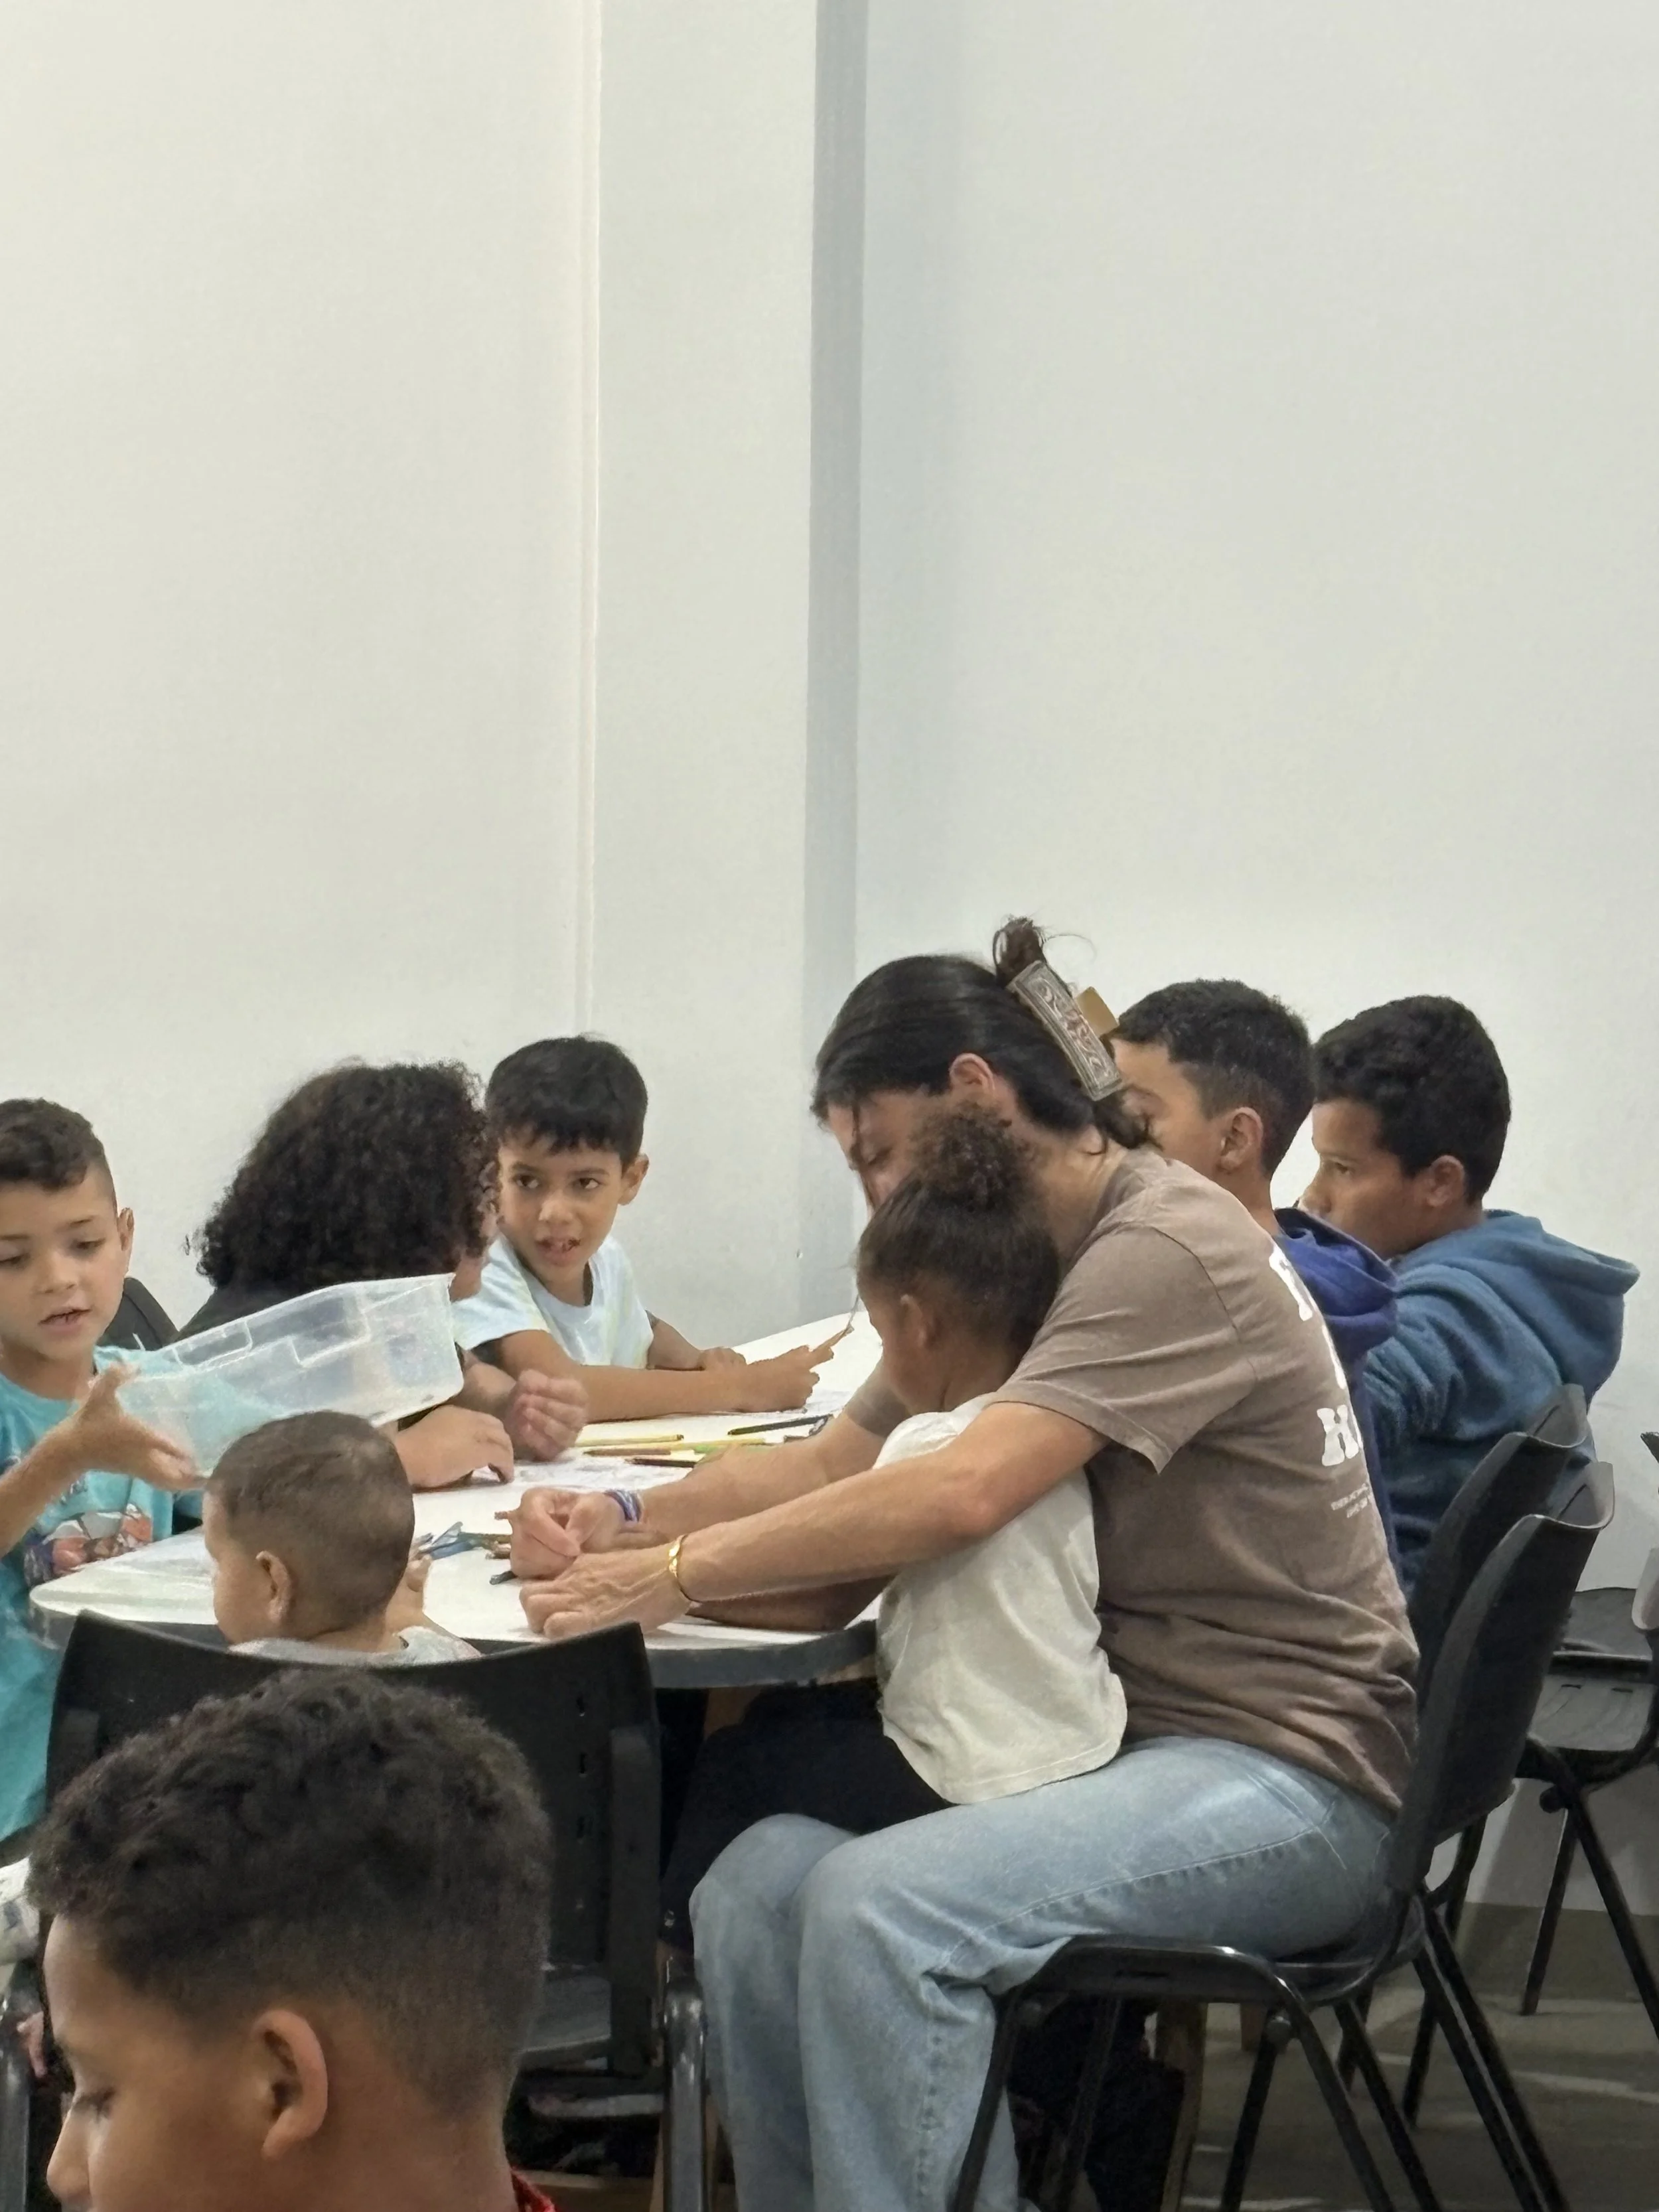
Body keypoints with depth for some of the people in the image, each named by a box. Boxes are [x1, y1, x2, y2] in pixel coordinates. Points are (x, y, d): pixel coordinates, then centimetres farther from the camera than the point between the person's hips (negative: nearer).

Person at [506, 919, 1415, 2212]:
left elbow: (961, 1495, -28)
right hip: (1131, 1739, 9)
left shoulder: (1166, 1255, -16)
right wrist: (627, 1521, 0)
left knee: (878, 1908, -30)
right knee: (758, 1889, -14)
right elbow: (833, 1469, 17)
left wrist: (673, 1575, -23)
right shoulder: (1026, 1261, 16)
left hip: (1287, 1776, -9)